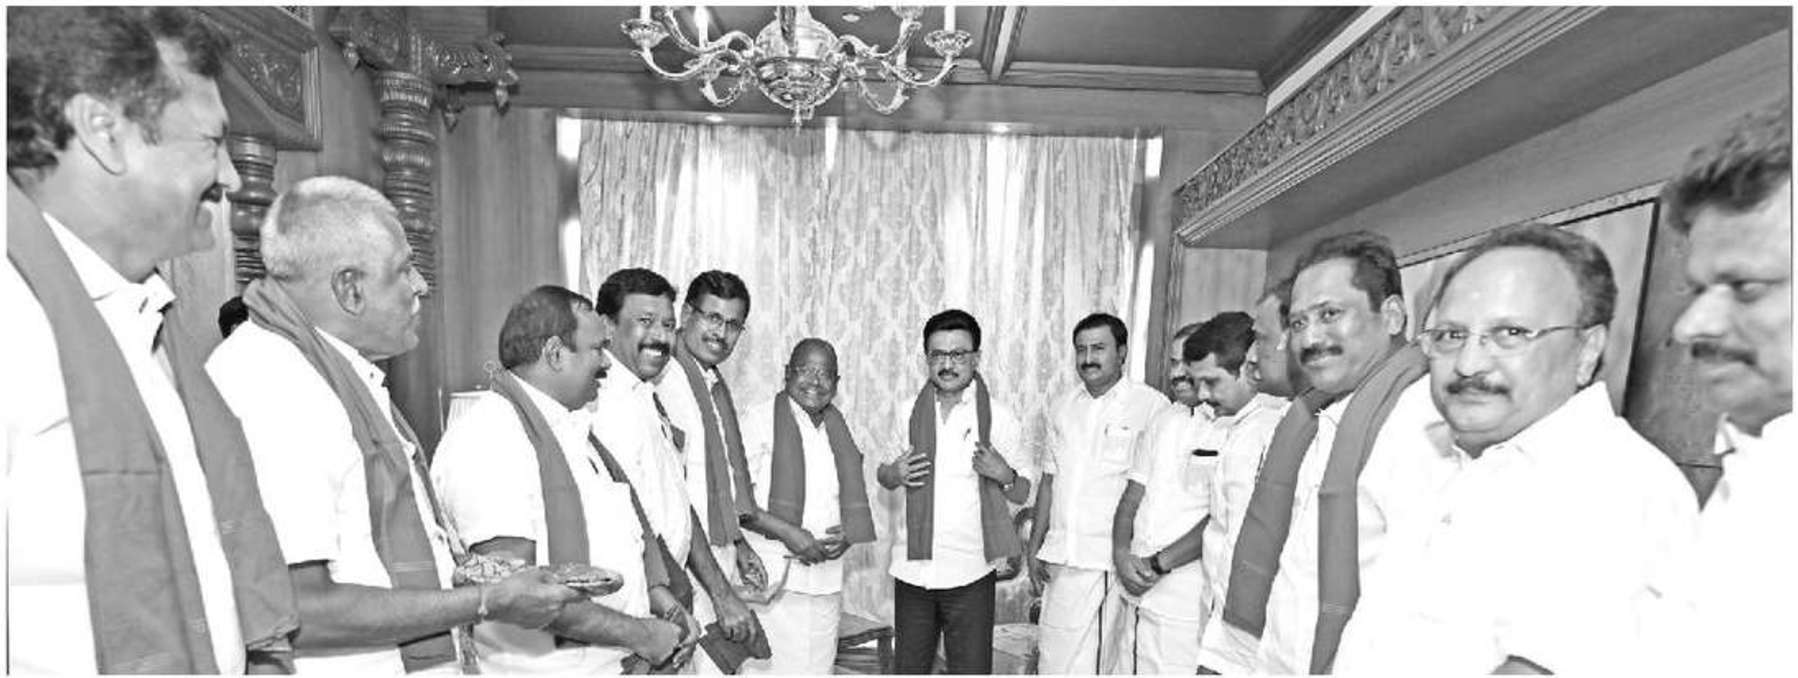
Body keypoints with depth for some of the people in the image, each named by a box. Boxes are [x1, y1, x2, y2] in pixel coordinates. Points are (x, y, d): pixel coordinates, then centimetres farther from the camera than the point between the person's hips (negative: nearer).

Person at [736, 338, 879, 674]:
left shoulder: (840, 429, 13)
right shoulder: (762, 418, -4)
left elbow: (854, 503, 20)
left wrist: (847, 534, 0)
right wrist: (786, 531, -17)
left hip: (826, 580, 5)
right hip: (773, 578, -5)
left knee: (816, 667, 11)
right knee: (766, 668, -4)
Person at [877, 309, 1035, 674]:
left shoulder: (999, 417, -5)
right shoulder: (908, 413, 4)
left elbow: (1025, 494, 0)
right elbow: (882, 475, 14)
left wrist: (1003, 475, -21)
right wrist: (894, 473, -9)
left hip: (969, 573, -3)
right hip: (912, 567, 3)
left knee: (971, 668, 7)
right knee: (908, 667, 17)